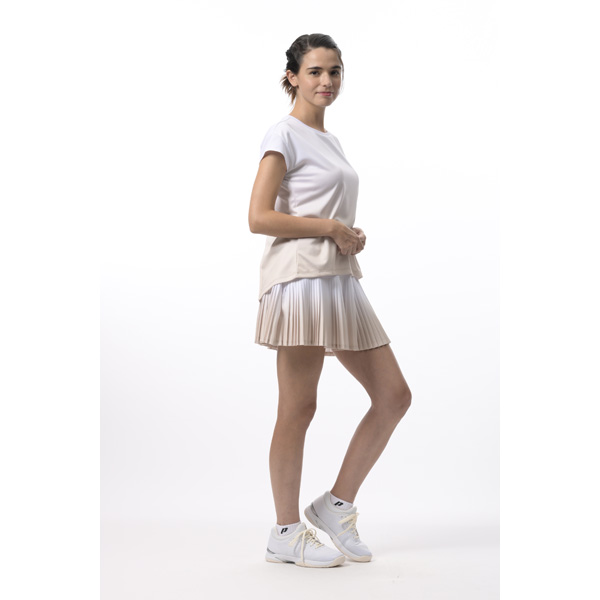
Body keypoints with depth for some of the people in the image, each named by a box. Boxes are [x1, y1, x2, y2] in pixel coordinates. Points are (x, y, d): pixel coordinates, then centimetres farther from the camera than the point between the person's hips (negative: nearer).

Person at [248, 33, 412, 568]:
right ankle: (287, 534, 11)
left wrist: (353, 237, 7)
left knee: (394, 395, 5)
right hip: (301, 277, -9)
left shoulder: (331, 141, 23)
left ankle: (337, 505, 16)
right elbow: (259, 217, -12)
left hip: (341, 279, 9)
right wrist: (331, 227, -11)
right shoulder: (285, 134, -2)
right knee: (298, 409, -3)